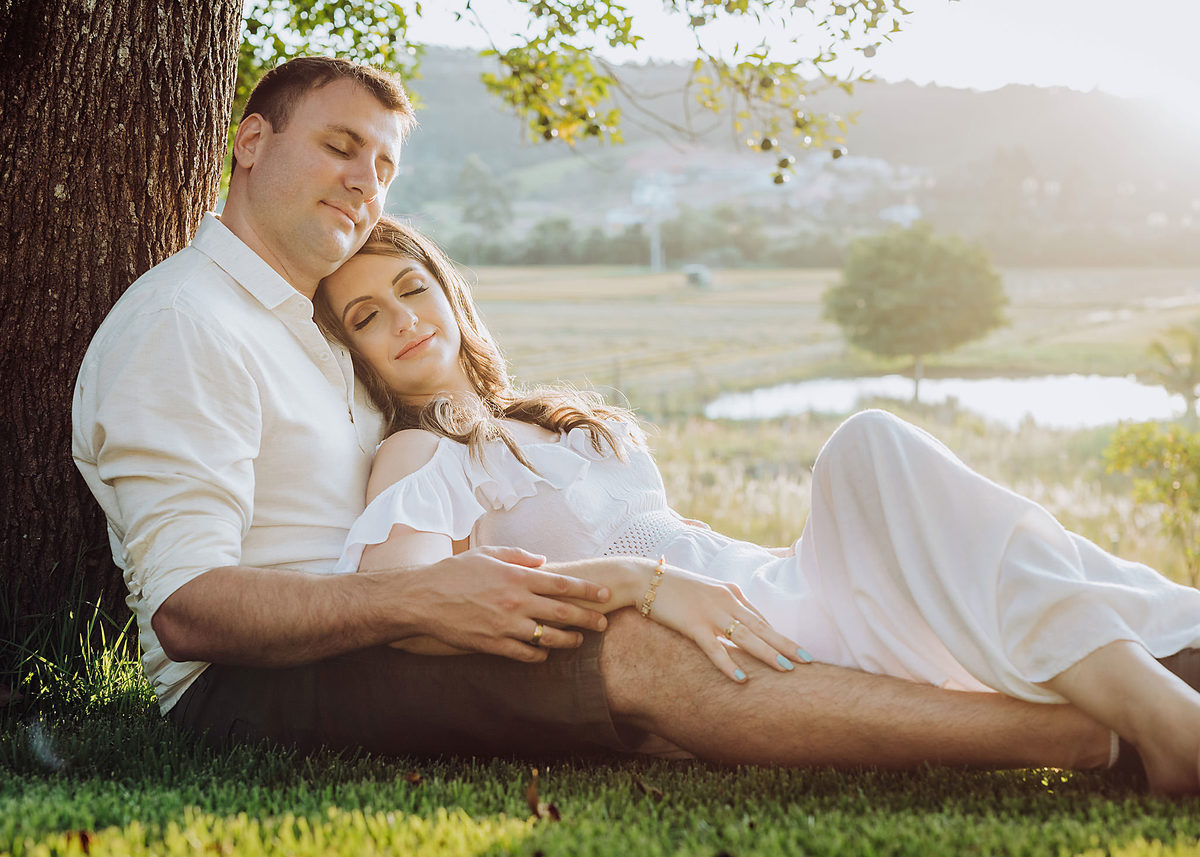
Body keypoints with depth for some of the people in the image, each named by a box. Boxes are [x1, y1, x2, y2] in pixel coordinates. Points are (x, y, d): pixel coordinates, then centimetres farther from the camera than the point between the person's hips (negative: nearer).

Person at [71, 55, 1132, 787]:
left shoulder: (309, 325, 23)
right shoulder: (181, 323, -8)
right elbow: (186, 608, -19)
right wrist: (417, 598, -30)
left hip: (352, 648, 9)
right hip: (246, 686, -9)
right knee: (638, 660, -29)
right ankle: (1104, 734, -32)